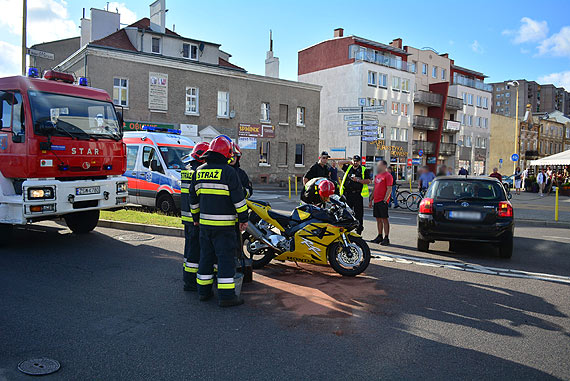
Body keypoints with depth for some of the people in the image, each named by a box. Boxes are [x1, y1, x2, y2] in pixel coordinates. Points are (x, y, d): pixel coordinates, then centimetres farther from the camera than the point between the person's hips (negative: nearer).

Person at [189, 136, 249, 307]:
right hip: (224, 224, -6)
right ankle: (226, 295, 0)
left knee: (206, 255, 16)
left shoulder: (199, 171, 9)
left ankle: (204, 290, 24)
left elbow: (193, 197, 17)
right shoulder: (228, 171, -11)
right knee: (226, 258, -2)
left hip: (204, 222, 6)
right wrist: (243, 218, -3)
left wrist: (196, 217, 27)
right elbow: (238, 198, -12)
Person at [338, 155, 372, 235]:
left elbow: (368, 181, -4)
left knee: (358, 213, -1)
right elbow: (339, 163, 13)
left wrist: (358, 180, -13)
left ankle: (358, 232, 6)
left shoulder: (364, 170, 3)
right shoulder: (348, 168, 13)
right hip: (347, 194, 3)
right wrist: (349, 162, 8)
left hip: (357, 195, -3)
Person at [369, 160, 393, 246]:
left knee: (384, 219, -6)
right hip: (376, 201, 8)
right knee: (378, 219, 11)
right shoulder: (377, 176, 19)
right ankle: (379, 236, 20)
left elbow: (389, 189, -13)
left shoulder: (387, 176, -7)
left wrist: (385, 200, -20)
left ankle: (386, 238, -3)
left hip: (382, 201, -8)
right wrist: (371, 200, 20)